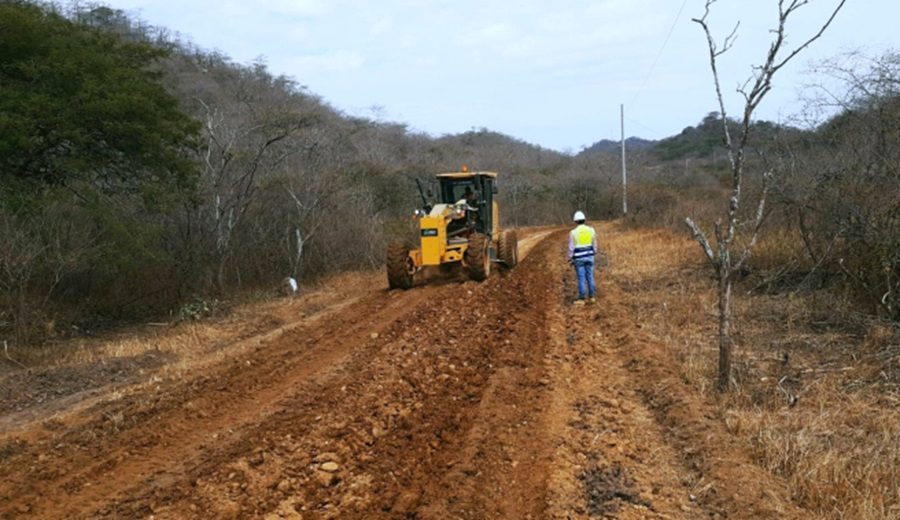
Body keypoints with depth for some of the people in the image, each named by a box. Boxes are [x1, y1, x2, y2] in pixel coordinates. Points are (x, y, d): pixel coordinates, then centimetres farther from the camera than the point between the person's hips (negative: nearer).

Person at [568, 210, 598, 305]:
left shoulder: (573, 232, -13)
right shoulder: (591, 230, -3)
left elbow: (571, 248, -11)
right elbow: (594, 244, 4)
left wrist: (570, 259, 1)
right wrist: (594, 254, 17)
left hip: (579, 258, -3)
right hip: (589, 256, 3)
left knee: (581, 278, 2)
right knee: (590, 277, 14)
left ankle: (581, 299, 5)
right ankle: (592, 297, 18)